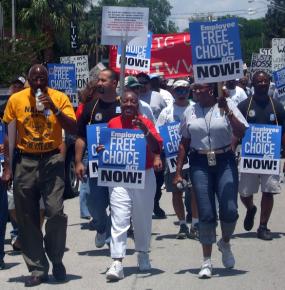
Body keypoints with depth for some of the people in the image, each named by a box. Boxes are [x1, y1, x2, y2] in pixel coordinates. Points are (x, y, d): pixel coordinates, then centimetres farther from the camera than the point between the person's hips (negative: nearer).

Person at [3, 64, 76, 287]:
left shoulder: (60, 98, 0)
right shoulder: (16, 100, 3)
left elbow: (73, 129, -4)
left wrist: (54, 108, -16)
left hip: (52, 160, -2)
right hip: (25, 162, 2)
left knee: (55, 212, -11)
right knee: (27, 217, 3)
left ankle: (56, 260, 12)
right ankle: (37, 268, 12)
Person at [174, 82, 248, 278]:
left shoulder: (227, 106, 0)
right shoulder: (190, 112, 7)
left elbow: (241, 133, -9)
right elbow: (184, 143, 12)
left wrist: (228, 112, -19)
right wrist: (178, 172, 8)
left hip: (225, 161, -1)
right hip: (200, 164, 1)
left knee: (229, 210, -9)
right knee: (206, 214, -1)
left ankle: (225, 243, 23)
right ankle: (207, 261, 9)